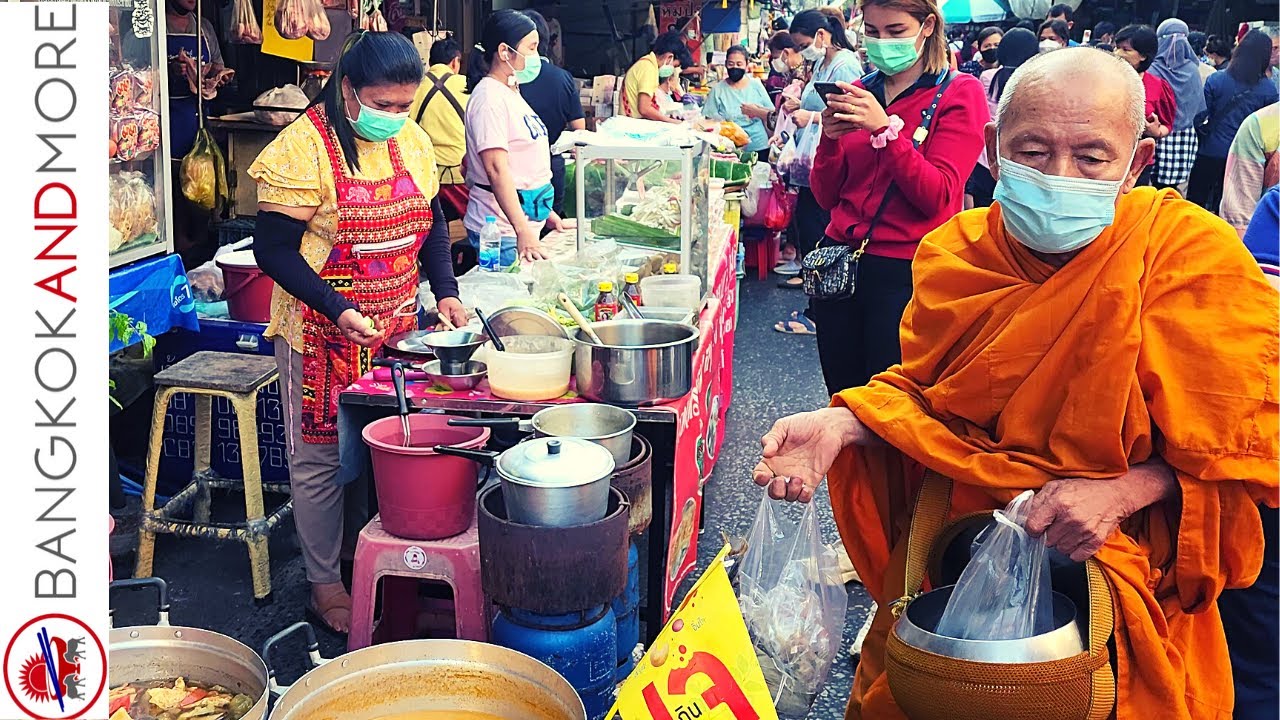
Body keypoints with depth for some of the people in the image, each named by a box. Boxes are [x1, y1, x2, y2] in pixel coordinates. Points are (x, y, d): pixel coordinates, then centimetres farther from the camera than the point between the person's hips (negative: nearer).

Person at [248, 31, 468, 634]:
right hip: (322, 332, -5)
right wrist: (339, 310, -24)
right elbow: (273, 250, -15)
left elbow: (430, 222, 16)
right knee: (321, 458, 5)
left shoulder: (412, 142, 4)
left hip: (397, 327, 6)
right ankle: (325, 584, 19)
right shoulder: (303, 148, -15)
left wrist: (445, 291, 2)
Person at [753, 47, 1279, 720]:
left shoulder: (1194, 256, -16)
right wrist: (838, 425, -16)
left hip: (1110, 569, -3)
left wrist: (1122, 492, -27)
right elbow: (920, 391, 4)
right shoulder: (958, 250, -4)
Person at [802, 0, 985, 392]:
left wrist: (884, 128, -20)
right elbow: (827, 198, 9)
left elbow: (937, 196, -12)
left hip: (906, 272, -4)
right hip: (840, 266, 4)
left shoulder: (960, 93, -2)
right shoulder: (857, 94, 11)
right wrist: (830, 139, -9)